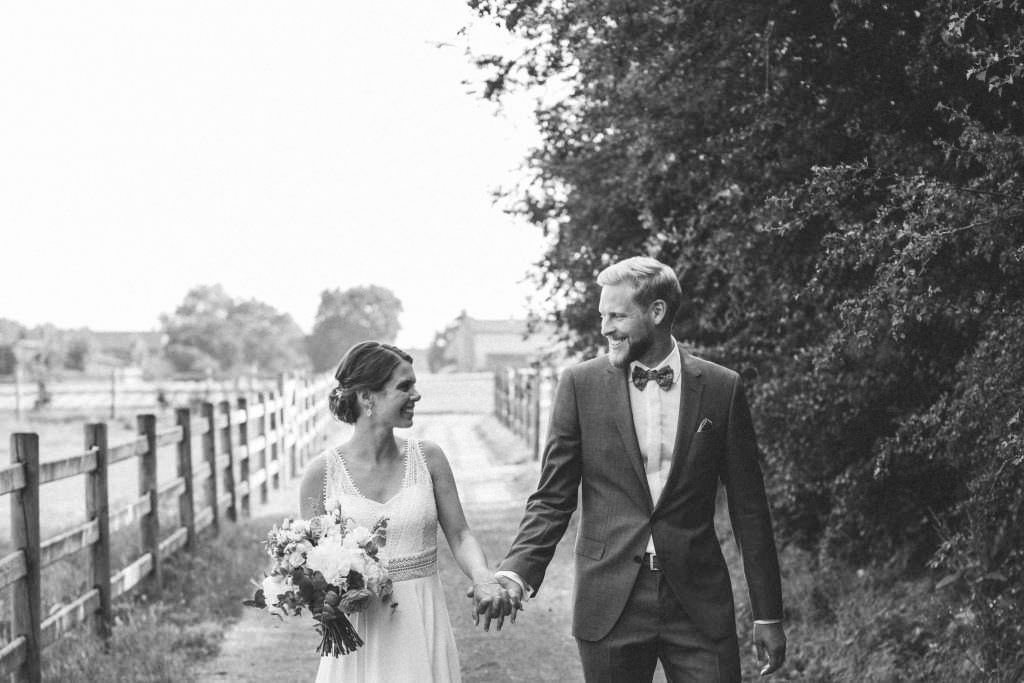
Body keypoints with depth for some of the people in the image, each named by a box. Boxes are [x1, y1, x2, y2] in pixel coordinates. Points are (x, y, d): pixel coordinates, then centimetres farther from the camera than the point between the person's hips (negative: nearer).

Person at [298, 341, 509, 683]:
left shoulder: (428, 458, 0)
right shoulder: (322, 473, -6)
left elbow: (459, 534, 1)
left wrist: (483, 578, -19)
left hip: (423, 629, 2)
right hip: (359, 635, -2)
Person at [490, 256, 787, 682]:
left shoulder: (721, 388, 1)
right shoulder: (580, 384, 1)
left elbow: (748, 508, 5)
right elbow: (552, 499, 2)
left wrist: (768, 615, 5)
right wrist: (516, 572, -16)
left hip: (699, 600, 0)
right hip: (609, 603, 0)